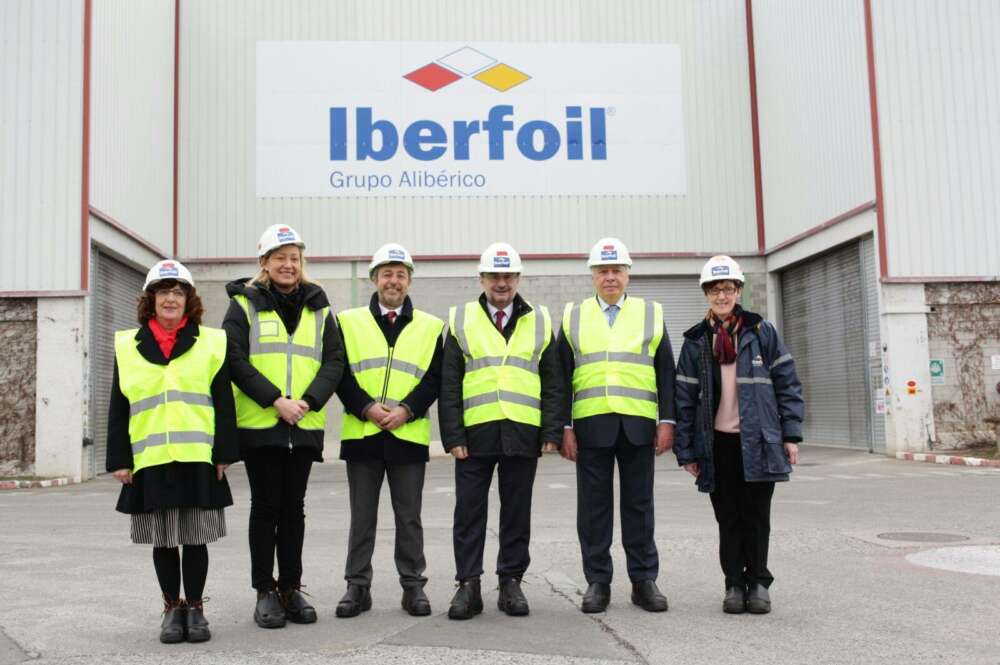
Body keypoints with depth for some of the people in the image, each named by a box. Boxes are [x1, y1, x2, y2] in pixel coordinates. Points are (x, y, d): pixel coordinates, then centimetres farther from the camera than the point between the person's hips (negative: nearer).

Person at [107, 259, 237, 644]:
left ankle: (195, 607, 20)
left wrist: (224, 453, -3)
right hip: (150, 462, 1)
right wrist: (119, 460, 2)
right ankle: (172, 607, 23)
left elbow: (223, 404, 2)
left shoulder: (212, 343, 4)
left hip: (199, 459, -1)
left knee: (196, 538, 6)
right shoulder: (127, 346, 7)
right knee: (163, 540, 9)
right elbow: (118, 409, 7)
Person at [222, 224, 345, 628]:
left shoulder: (318, 308, 12)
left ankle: (291, 588, 18)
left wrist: (309, 401, -13)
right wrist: (275, 400, -17)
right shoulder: (244, 305, 4)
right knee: (265, 506, 4)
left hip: (304, 426, 2)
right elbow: (235, 360, -7)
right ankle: (265, 592, 14)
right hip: (258, 424, -2)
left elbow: (334, 361, 3)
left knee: (293, 506, 9)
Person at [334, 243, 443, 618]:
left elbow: (435, 377, 1)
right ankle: (357, 586, 19)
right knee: (362, 517, 8)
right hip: (361, 433, 0)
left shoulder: (430, 327, 7)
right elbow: (340, 374, 0)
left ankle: (413, 586, 18)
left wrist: (407, 409, -12)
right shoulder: (348, 322, 7)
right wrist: (366, 407, -13)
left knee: (409, 517, 8)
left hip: (408, 435, 0)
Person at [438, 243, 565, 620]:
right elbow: (449, 385, 4)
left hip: (523, 433, 1)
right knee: (469, 512, 3)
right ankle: (468, 585, 12)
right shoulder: (461, 321, 8)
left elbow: (553, 384, 8)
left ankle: (511, 582, 20)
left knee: (517, 513, 8)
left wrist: (551, 432, -1)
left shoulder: (540, 322, 10)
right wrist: (453, 435, -4)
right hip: (475, 433, 0)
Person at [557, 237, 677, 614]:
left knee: (639, 504, 7)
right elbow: (562, 376, 6)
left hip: (639, 425, 0)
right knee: (594, 506, 4)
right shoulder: (573, 316, 9)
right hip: (591, 425, 0)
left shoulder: (651, 313, 10)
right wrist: (564, 427, -1)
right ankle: (597, 583, 14)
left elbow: (665, 372, 7)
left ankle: (644, 581, 16)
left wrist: (667, 421, -1)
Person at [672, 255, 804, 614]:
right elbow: (685, 397, 4)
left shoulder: (762, 332, 3)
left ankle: (758, 583, 18)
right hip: (717, 441, 1)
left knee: (756, 515, 6)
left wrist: (790, 435, -3)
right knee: (728, 517, 7)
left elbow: (787, 383, 3)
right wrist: (686, 450, 1)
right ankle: (734, 584, 17)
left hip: (758, 439, -1)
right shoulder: (696, 341, 5)